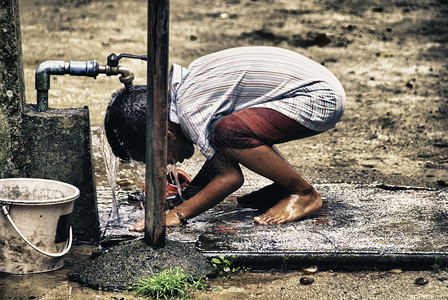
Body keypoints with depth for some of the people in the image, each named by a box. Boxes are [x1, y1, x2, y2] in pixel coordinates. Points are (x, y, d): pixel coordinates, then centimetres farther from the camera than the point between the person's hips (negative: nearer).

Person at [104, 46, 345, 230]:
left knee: (229, 131, -26)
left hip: (321, 97, -10)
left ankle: (305, 194, -8)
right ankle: (284, 187, 15)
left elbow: (230, 176, -21)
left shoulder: (189, 111, -19)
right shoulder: (186, 83, 10)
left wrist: (178, 214, -16)